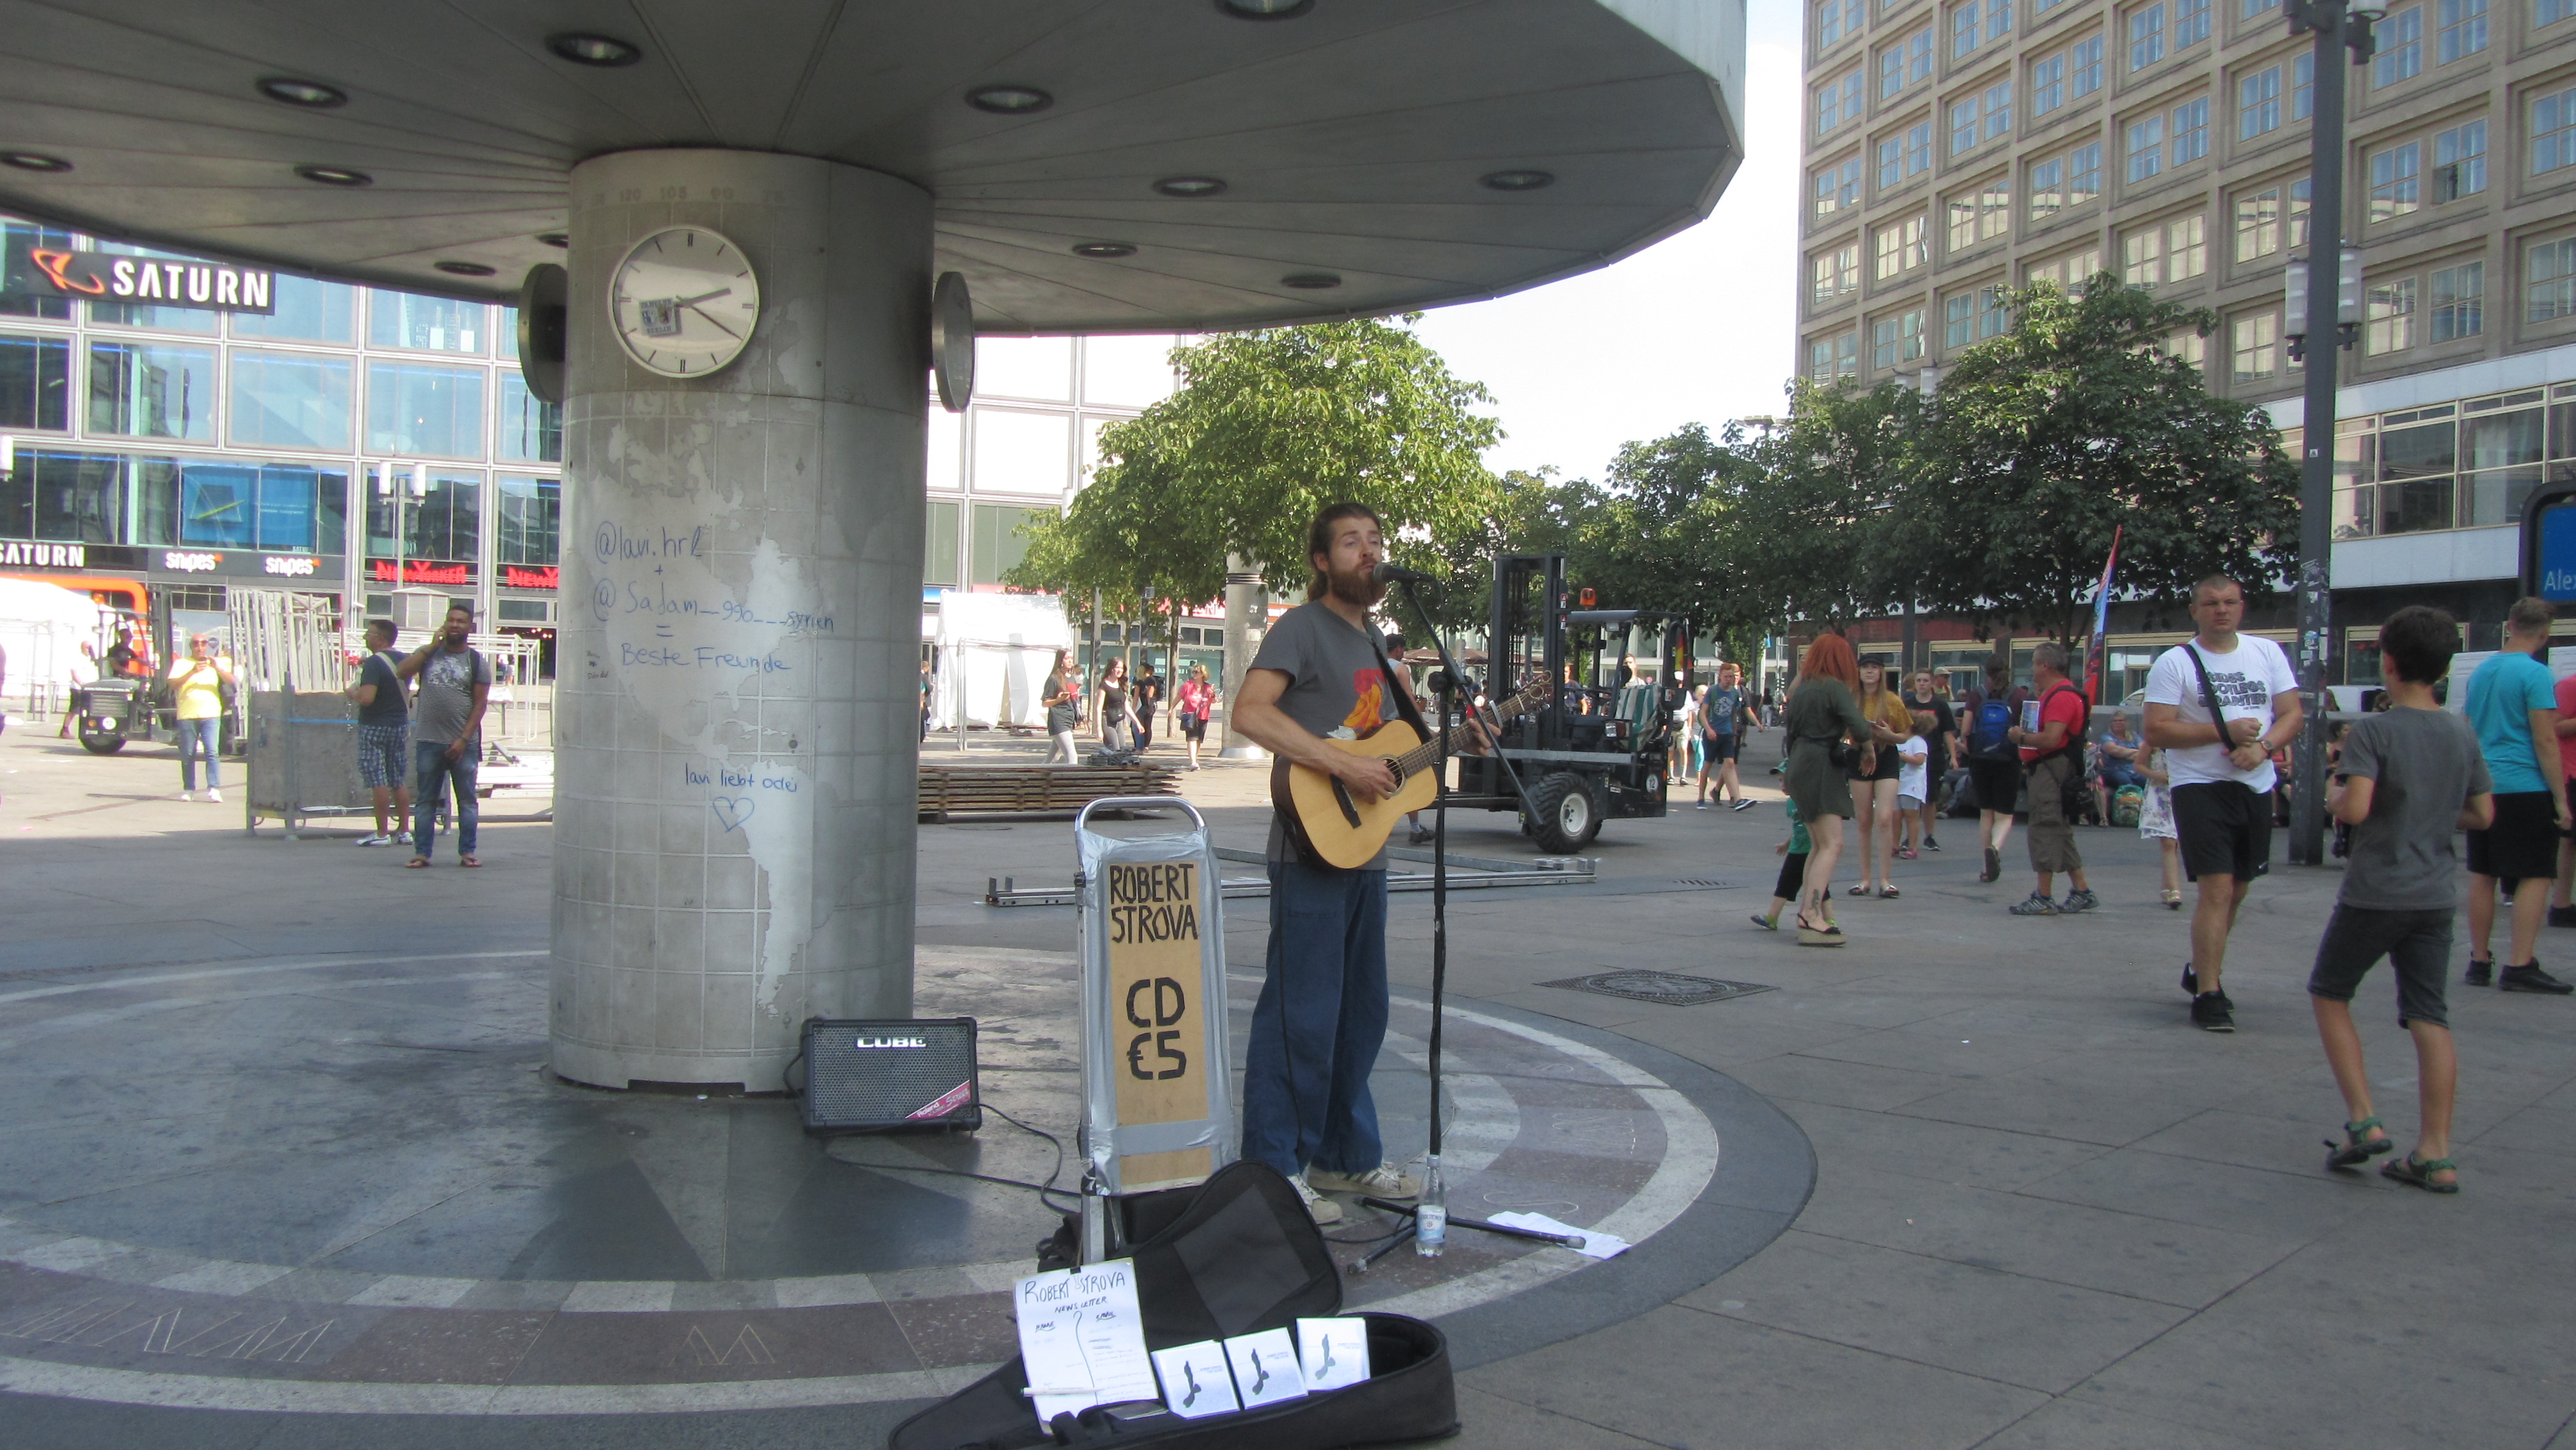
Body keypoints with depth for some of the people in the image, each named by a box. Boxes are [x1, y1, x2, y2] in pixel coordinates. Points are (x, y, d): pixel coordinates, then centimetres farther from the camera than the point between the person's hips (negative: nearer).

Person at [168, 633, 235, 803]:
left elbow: (233, 681, 3)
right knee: (188, 755, 3)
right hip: (187, 715, 0)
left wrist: (218, 668, -12)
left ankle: (214, 789, -16)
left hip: (211, 714, 0)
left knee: (213, 752, -12)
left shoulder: (216, 663, 15)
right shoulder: (182, 664, 11)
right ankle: (188, 789, 10)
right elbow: (173, 684, -4)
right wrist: (193, 672, -17)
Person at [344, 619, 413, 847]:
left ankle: (382, 834, -2)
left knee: (378, 781, -3)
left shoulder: (374, 663, -16)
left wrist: (351, 693, -6)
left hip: (376, 727, -7)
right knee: (399, 781, 10)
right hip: (401, 725, 7)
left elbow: (366, 698, -23)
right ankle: (404, 830, 11)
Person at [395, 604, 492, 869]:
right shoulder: (429, 653, 10)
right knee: (425, 800, 5)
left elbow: (480, 704, -2)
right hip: (428, 742, 2)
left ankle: (467, 852, 10)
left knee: (467, 801, 3)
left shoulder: (477, 662, 3)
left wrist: (464, 740, -10)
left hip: (463, 744, -1)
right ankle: (421, 853, 10)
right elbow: (401, 673, -7)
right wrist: (432, 646, -8)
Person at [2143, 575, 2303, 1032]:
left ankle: (2200, 969, 35)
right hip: (2200, 785, -5)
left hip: (2256, 786, 5)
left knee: (2238, 888, 16)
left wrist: (2262, 746, -14)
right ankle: (2208, 995, -7)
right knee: (2217, 889, -13)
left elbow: (2293, 713, 6)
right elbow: (2155, 730, -11)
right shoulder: (2174, 663, -5)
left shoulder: (2267, 653, 8)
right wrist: (2224, 731, -18)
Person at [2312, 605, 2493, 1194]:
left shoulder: (2373, 731, -13)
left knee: (2329, 993, 13)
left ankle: (2363, 1122, 3)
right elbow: (2482, 816, 10)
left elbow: (2355, 808, -23)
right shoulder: (2463, 735, 5)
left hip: (2374, 894, -5)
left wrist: (2333, 796, -2)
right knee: (2429, 1018, 6)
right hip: (2435, 896, 5)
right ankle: (2435, 1156, 7)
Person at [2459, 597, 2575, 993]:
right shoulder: (2536, 674, -10)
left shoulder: (2480, 671, 11)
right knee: (2534, 877, -2)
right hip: (2526, 789, -7)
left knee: (2482, 876, 9)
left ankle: (2480, 962, 13)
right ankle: (2520, 967, -6)